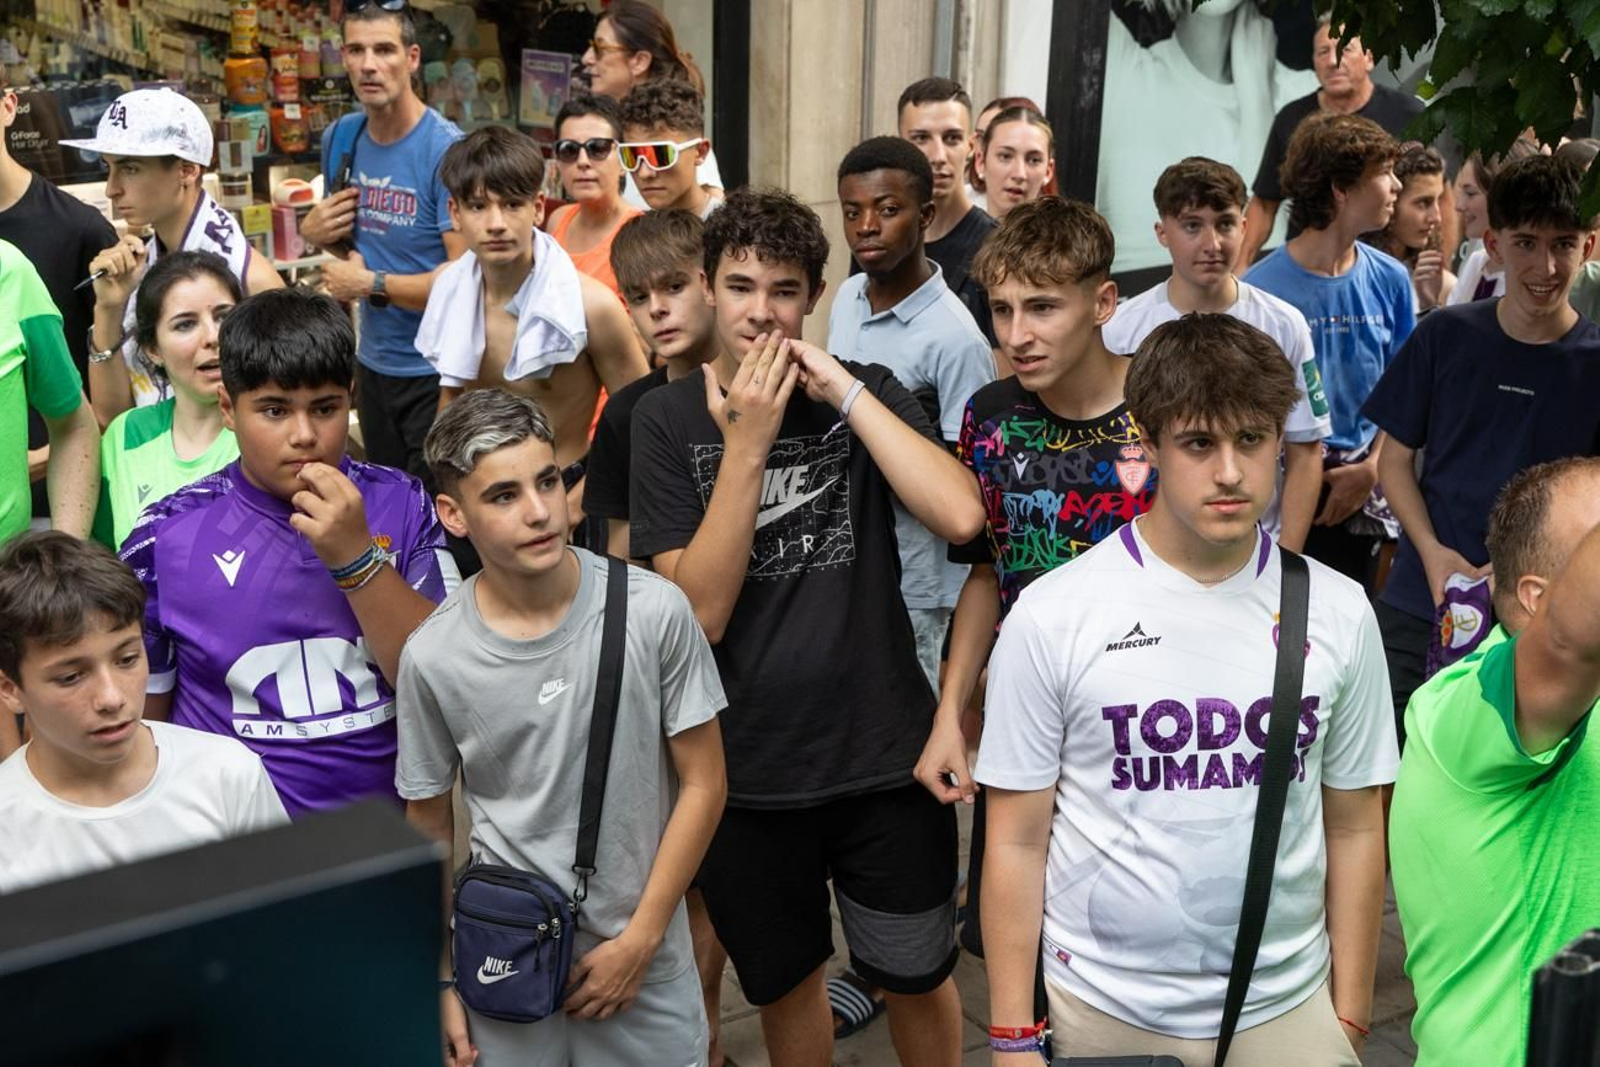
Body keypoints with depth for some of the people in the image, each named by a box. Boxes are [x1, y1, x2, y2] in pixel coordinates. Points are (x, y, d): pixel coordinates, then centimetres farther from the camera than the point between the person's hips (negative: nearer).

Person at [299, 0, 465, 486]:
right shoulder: (340, 138, 3)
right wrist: (313, 230, -3)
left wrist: (372, 283, -15)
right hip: (373, 362, 7)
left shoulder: (446, 150, -18)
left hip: (436, 373, -7)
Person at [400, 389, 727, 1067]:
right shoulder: (433, 655, -12)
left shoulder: (654, 611, -15)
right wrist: (441, 980, 3)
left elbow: (703, 784, -6)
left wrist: (638, 941, -7)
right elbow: (429, 827, 1)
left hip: (644, 959, 0)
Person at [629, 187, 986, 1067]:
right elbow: (699, 612, -15)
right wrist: (746, 444, -21)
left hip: (884, 753, 0)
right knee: (784, 982, 19)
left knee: (918, 978, 15)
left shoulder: (865, 393, -3)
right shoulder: (670, 417, -5)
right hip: (745, 770, 0)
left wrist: (843, 390, -21)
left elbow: (959, 516, -21)